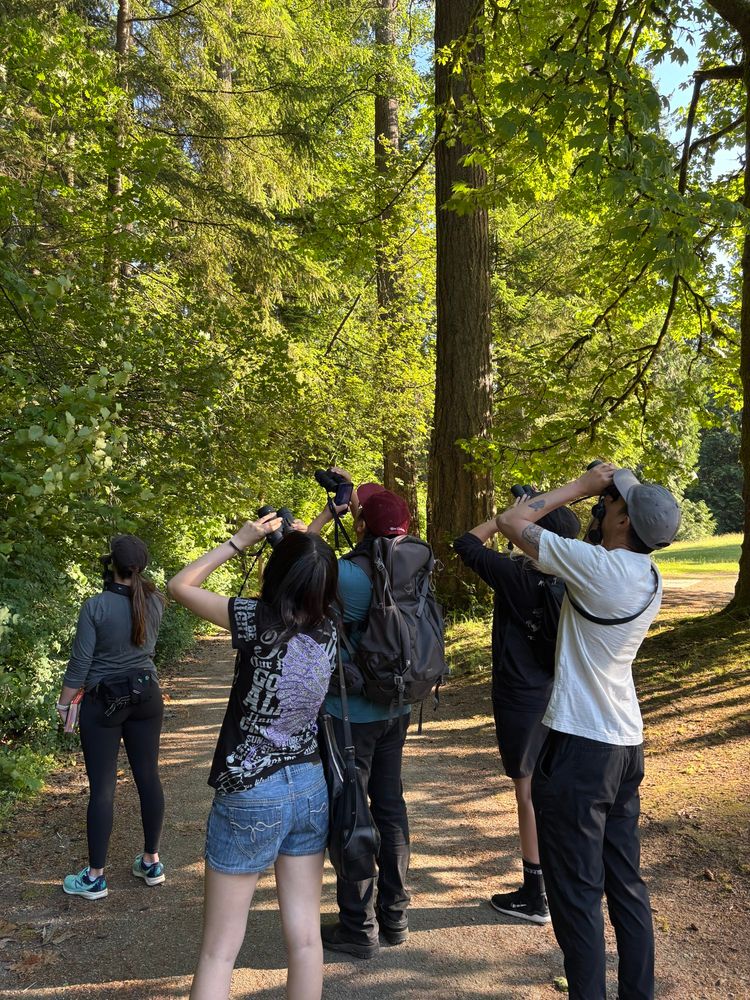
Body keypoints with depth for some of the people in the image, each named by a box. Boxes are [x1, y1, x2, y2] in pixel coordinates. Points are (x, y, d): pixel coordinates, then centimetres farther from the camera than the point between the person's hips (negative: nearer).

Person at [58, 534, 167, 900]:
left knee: (102, 787, 4)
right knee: (148, 777, 12)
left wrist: (63, 703, 1)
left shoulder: (96, 606, -17)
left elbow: (80, 662, -12)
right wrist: (131, 580, 12)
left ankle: (95, 877, 15)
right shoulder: (155, 601, -4)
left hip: (102, 702, -4)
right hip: (146, 696, 4)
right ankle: (151, 862, 25)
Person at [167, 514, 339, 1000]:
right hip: (311, 787, 5)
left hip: (250, 795, -4)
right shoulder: (329, 627, -4)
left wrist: (239, 541, -4)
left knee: (219, 950, 9)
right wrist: (304, 541, 7)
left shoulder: (259, 621, -18)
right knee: (305, 936, 15)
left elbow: (180, 585, -5)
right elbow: (316, 584, 19)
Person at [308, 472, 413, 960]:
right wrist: (354, 497, 20)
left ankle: (359, 928, 19)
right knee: (391, 806, 18)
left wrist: (327, 513, -3)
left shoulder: (348, 574, -23)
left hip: (352, 713, -7)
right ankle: (395, 917, 31)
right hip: (397, 709, 7)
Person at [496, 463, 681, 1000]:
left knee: (577, 890, 3)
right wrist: (594, 492, 12)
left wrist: (582, 485, -5)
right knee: (626, 881, 18)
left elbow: (511, 521, -12)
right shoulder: (650, 579, 4)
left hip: (579, 747, -8)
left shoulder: (597, 567, -20)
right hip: (627, 744, 8)